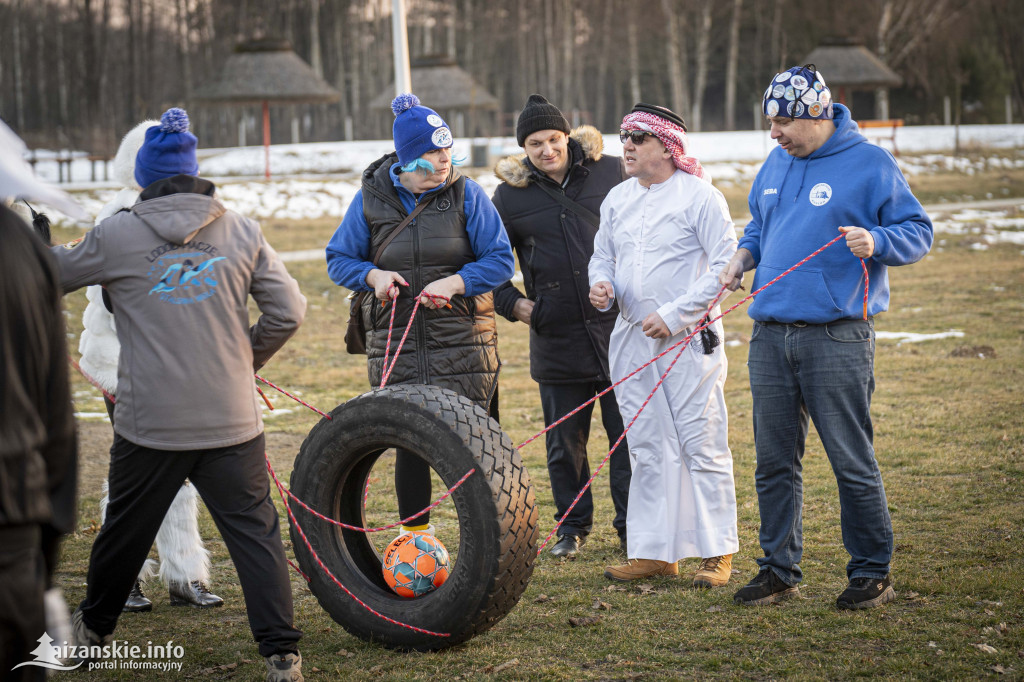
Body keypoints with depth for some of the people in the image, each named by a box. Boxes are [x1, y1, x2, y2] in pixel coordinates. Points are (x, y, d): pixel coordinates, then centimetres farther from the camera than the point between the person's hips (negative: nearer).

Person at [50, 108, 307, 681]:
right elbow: (289, 310, 1)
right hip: (231, 419, 0)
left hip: (149, 423, 0)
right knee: (255, 531, 3)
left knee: (126, 527, 18)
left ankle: (95, 627, 38)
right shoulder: (242, 232, 1)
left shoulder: (116, 236, -4)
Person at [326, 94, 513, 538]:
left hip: (462, 342, -1)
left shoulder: (466, 193, -1)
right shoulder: (371, 198, 3)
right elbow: (339, 259, 11)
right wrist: (373, 276, -9)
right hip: (396, 343, 2)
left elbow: (500, 260, -1)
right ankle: (415, 538, 20)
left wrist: (454, 283, -16)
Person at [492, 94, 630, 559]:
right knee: (564, 441, 9)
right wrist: (512, 303, 1)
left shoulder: (608, 171, 2)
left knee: (627, 433, 3)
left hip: (617, 325, 0)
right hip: (556, 338, 1)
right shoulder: (510, 194, 2)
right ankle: (572, 525, 25)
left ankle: (632, 525, 15)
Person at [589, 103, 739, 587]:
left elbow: (726, 265, -11)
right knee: (647, 447, 9)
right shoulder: (617, 199, 13)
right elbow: (603, 254, 24)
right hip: (632, 338, 6)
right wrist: (602, 283, -1)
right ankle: (654, 551, 15)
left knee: (702, 445, -3)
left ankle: (717, 551, 5)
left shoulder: (699, 196, -7)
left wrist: (673, 314, -16)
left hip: (689, 339, -6)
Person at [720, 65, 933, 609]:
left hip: (837, 336, -6)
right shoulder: (775, 166, 15)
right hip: (770, 335, 6)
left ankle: (872, 573, 10)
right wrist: (745, 255, 8)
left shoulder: (870, 164, -3)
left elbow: (918, 233, -2)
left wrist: (875, 242, -21)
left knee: (852, 462, -2)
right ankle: (779, 569, 20)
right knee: (774, 461, 9)